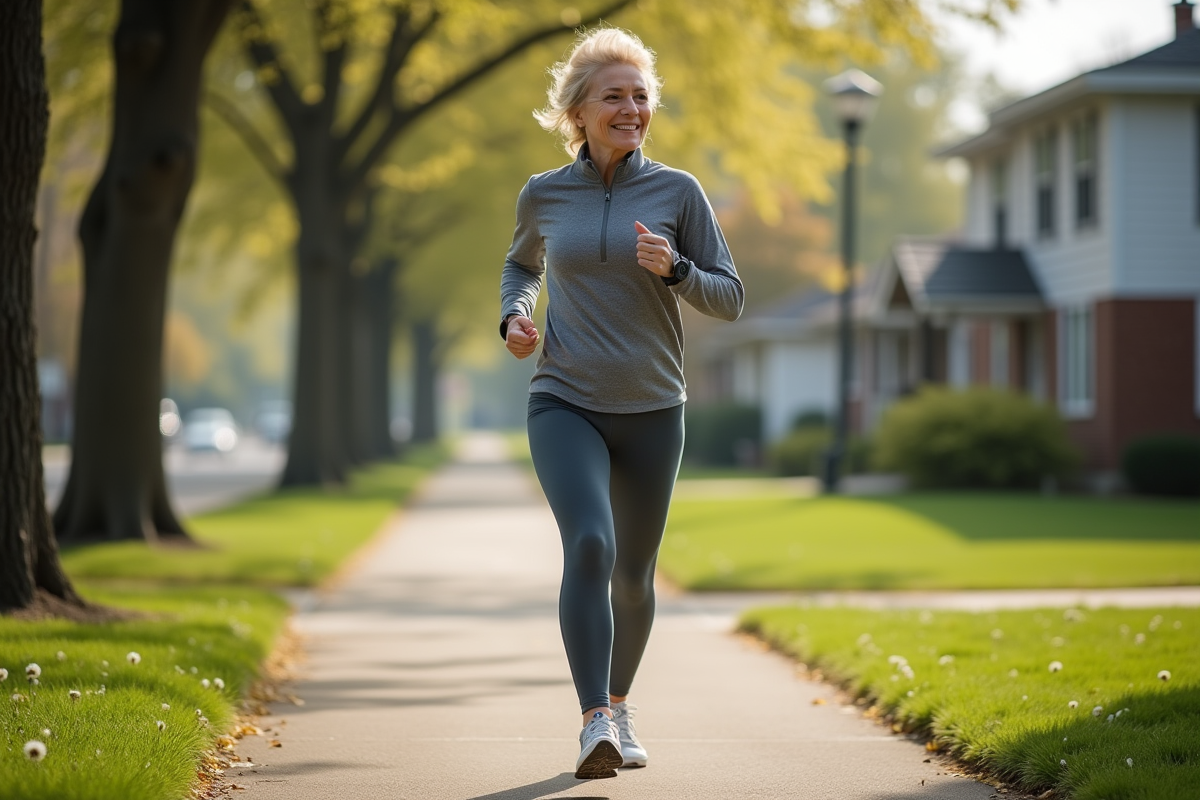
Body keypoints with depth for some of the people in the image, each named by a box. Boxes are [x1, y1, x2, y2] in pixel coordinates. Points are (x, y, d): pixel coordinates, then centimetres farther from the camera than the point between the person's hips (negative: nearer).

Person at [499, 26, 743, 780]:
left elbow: (730, 298, 1)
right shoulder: (544, 195, 2)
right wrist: (514, 316, 2)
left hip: (651, 411, 1)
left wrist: (674, 269, -19)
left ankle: (619, 700, 38)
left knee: (633, 572, 12)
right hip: (566, 405, -1)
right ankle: (595, 722, -29)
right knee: (589, 544, -24)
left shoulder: (677, 192, -1)